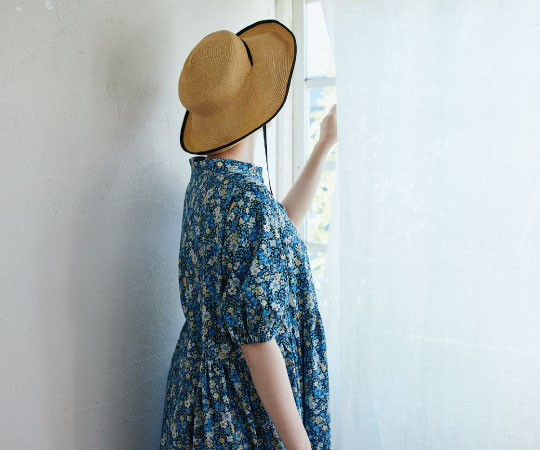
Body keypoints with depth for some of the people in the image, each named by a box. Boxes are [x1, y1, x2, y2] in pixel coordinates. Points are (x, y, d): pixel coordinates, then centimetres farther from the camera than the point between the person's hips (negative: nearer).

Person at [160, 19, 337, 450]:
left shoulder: (206, 178, 1)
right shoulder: (249, 198, -27)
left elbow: (282, 223, 18)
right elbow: (255, 337, -27)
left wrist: (324, 147, 20)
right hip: (242, 412, -9)